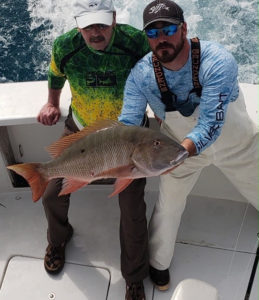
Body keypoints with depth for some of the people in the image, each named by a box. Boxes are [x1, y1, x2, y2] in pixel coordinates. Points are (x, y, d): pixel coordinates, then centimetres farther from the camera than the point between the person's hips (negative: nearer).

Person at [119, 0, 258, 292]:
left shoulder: (217, 61, -35)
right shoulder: (141, 74, -25)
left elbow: (211, 124, -40)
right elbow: (127, 125, -23)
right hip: (179, 146, 2)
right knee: (168, 204, 8)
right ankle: (158, 264, 35)